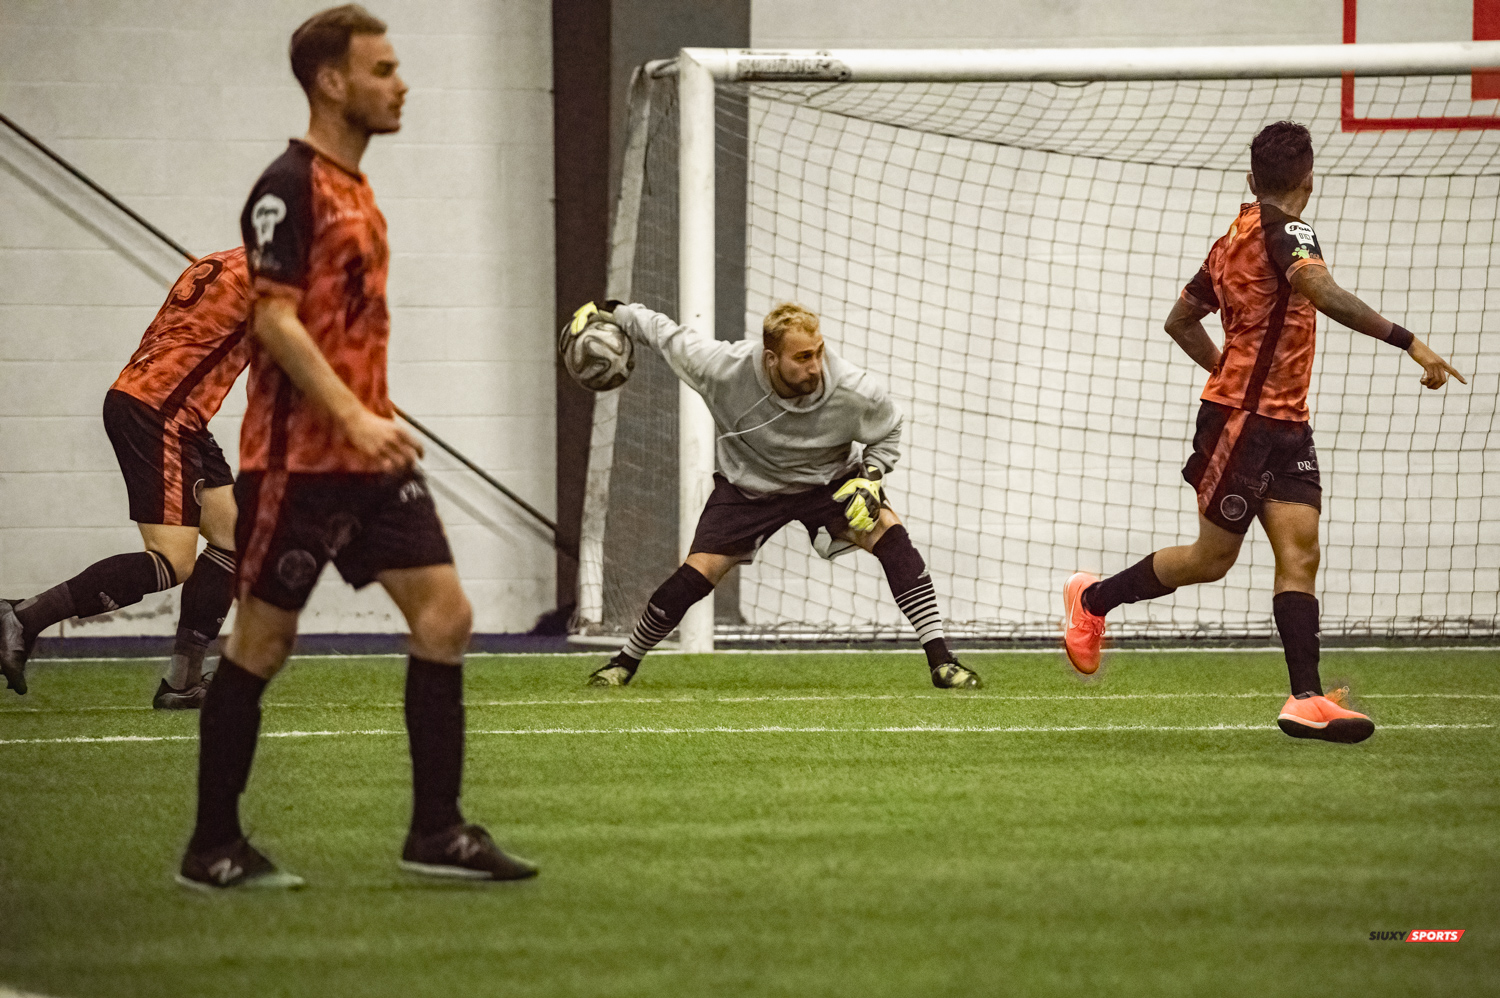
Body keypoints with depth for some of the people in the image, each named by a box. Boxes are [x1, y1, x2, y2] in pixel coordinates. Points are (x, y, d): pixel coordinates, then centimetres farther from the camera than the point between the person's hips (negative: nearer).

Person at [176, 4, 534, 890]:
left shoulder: (355, 189, 15)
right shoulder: (289, 187, -12)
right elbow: (274, 318, -20)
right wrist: (354, 417, -26)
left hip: (369, 454, 8)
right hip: (299, 458, -8)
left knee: (444, 612, 0)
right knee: (263, 641, -1)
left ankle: (437, 831, 4)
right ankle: (213, 849, 9)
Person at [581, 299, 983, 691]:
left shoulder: (853, 391, -29)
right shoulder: (724, 369, -31)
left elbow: (888, 431, -5)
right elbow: (669, 336, -11)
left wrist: (870, 478, -21)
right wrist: (614, 313, -3)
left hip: (828, 482, 0)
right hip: (749, 486, 0)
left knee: (889, 534, -24)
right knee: (696, 574, -8)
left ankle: (941, 662, -21)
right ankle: (626, 661, 17)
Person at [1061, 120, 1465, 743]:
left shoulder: (1233, 240, 13)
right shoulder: (1283, 228, -14)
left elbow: (1180, 321, 23)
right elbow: (1323, 293, -32)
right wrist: (1408, 343, -36)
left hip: (1283, 422, 8)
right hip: (1242, 420, -8)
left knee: (1300, 549, -5)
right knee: (1212, 558, 4)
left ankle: (1306, 700, -15)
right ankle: (1093, 600, 25)